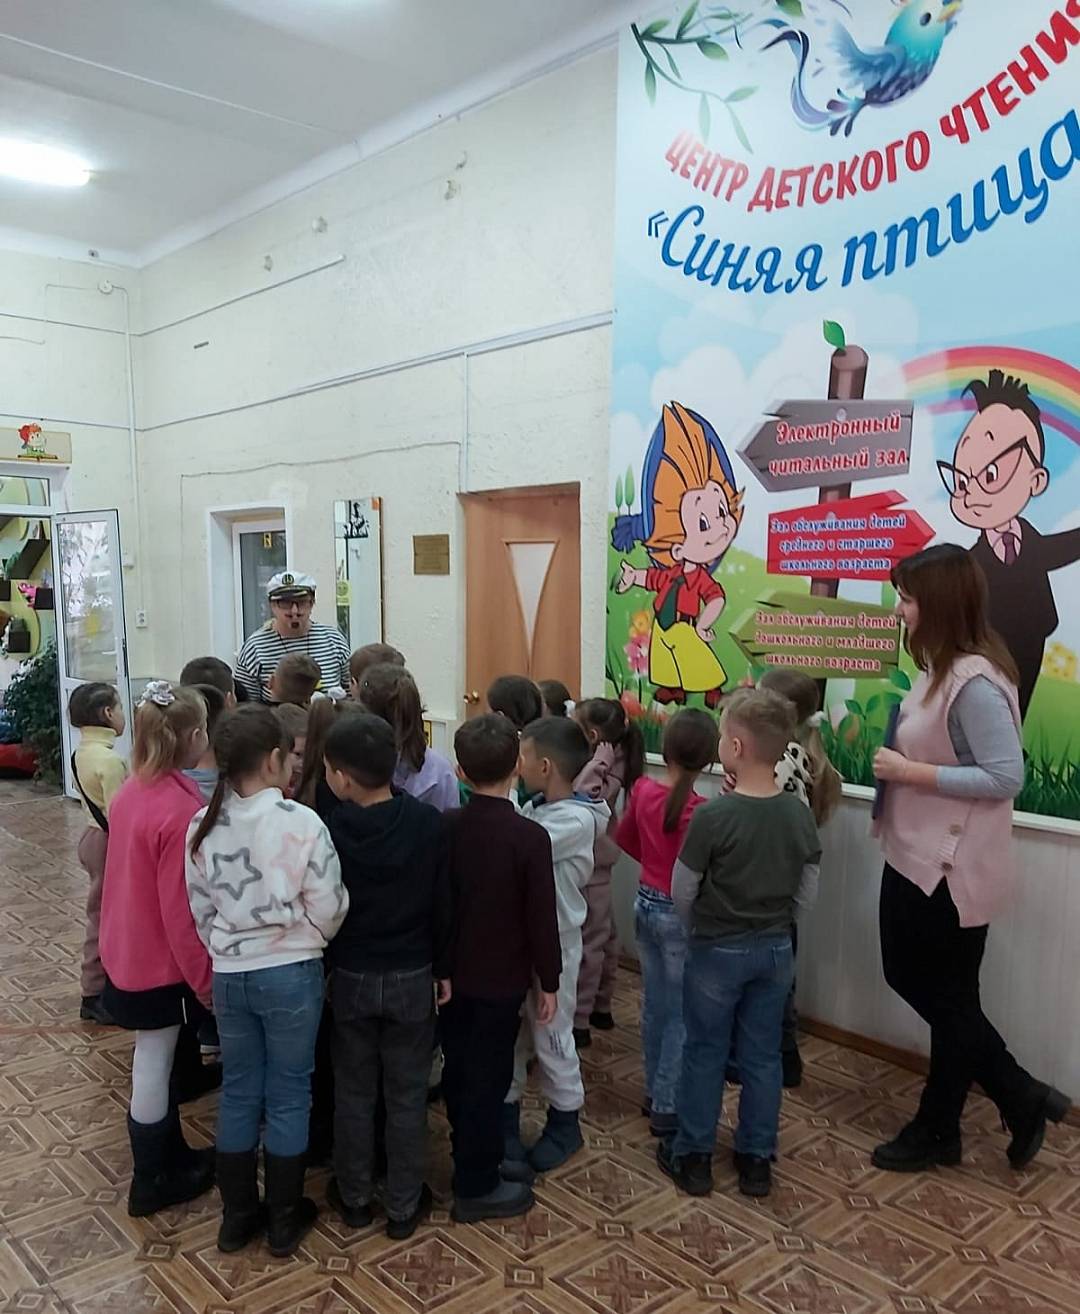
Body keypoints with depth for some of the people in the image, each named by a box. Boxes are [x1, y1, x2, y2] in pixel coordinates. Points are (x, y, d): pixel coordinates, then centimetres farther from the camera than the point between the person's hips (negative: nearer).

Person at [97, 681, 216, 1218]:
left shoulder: (130, 792, -3)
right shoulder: (181, 810, -28)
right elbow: (181, 911, -24)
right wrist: (205, 979, -13)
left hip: (128, 949, 8)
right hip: (160, 961, -8)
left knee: (157, 1061, 21)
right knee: (153, 1068, 9)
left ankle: (173, 1155, 38)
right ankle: (151, 1182, 28)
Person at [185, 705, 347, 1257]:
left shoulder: (203, 827, -6)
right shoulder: (302, 824, -19)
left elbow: (201, 911, 3)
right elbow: (328, 913, -13)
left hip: (228, 976, 4)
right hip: (292, 974, -4)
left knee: (238, 1092, 18)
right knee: (288, 1094, 12)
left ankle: (237, 1215, 32)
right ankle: (283, 1219, 26)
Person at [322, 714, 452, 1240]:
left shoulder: (327, 830, -16)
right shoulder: (427, 822, -15)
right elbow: (442, 904, -7)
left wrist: (320, 971, 9)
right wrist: (444, 970, 6)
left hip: (349, 977, 0)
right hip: (412, 977, 0)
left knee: (353, 1091, 18)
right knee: (407, 1094, 13)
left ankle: (354, 1197, 33)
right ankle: (404, 1205, 26)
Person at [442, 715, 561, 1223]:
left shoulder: (445, 827, -6)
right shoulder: (529, 836, -20)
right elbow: (542, 917, -16)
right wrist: (548, 981, -3)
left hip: (452, 973, 5)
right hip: (502, 979, -5)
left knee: (458, 1071, 19)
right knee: (488, 1079, 7)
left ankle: (468, 1160, 37)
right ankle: (477, 1187, 18)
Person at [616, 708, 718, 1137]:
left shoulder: (642, 790, -5)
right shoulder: (703, 811, -24)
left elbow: (625, 838, 11)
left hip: (646, 904, 6)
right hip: (681, 914, -6)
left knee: (654, 1004, 20)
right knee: (681, 1014, 9)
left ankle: (655, 1092, 34)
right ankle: (667, 1107, 17)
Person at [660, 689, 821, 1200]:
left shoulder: (714, 815, -22)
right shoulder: (799, 814, -7)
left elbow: (682, 891, -11)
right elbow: (805, 893, 2)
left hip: (718, 951, -4)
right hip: (776, 949, 4)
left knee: (705, 1053, 11)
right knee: (762, 1054, 15)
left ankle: (693, 1156, 24)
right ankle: (757, 1159, 27)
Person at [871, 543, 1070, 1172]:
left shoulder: (976, 680, -23)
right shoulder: (941, 669, 7)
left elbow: (1006, 776, -25)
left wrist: (911, 773, -23)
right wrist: (903, 765, 1)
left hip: (953, 868, -10)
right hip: (915, 857, 10)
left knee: (948, 1001, 9)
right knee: (910, 979, 19)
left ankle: (938, 1131, 31)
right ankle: (1022, 1097, 31)